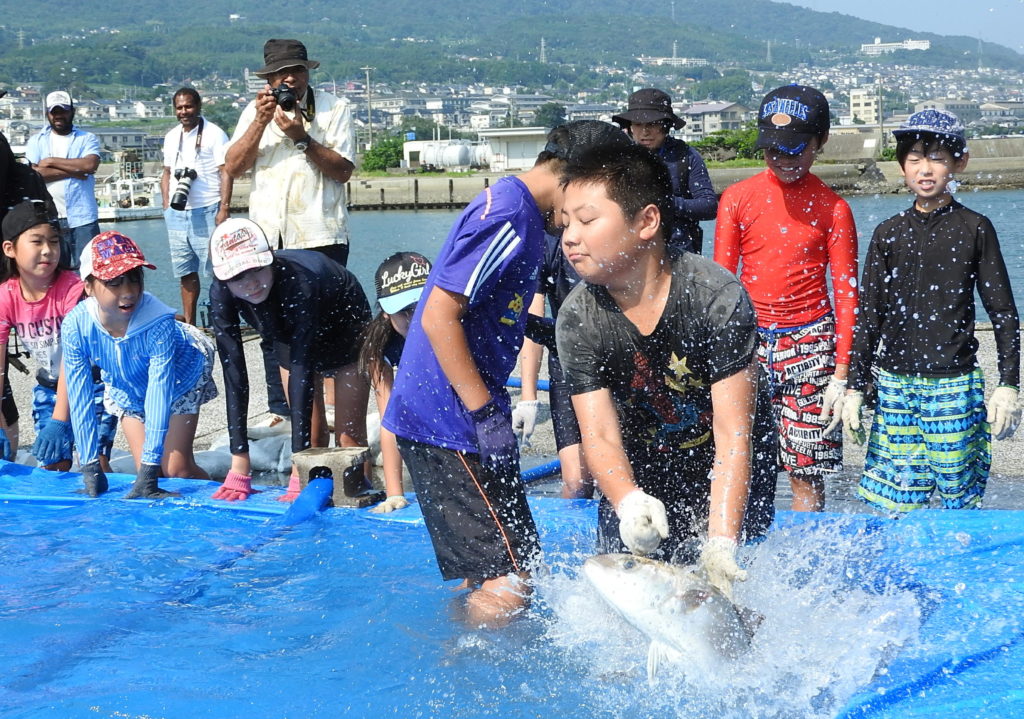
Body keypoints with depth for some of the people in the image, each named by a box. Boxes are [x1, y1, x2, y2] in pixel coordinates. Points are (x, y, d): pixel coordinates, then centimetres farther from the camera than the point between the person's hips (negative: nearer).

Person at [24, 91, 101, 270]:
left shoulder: (87, 139, 8)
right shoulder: (36, 141, 10)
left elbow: (90, 164, -12)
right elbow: (32, 173, -6)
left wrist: (52, 161, -6)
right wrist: (73, 170, -9)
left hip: (82, 218, -1)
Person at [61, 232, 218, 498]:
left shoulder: (159, 323, -42)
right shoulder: (75, 326, -34)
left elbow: (159, 396, -41)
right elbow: (80, 400, -27)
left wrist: (148, 471, -42)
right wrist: (90, 468, -25)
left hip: (180, 379, -3)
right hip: (128, 390, 3)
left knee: (176, 469, -8)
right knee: (148, 468, -4)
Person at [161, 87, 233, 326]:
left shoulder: (214, 134, -4)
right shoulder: (171, 137, 14)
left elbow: (226, 172, -8)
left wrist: (224, 208, -16)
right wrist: (166, 205, 11)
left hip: (206, 212, -6)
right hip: (177, 214, 6)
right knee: (185, 272, 11)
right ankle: (188, 324, 18)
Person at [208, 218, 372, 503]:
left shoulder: (299, 282, -43)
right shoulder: (221, 293, -30)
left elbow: (301, 369, -44)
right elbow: (234, 372, -31)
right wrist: (239, 464, -35)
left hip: (344, 333, -4)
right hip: (293, 340, 4)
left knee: (349, 436, -6)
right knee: (310, 431, 5)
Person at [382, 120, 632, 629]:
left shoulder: (516, 211, 15)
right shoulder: (507, 217, -17)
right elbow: (438, 316, -22)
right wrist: (486, 414, -21)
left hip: (460, 419, 11)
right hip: (448, 423, -11)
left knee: (487, 577, 16)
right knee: (508, 586, -11)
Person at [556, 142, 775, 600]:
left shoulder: (717, 297, -27)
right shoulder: (578, 320, -16)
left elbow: (733, 435, -28)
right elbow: (600, 435, -20)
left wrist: (721, 543, -38)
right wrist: (629, 503, -42)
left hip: (726, 480, -3)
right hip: (638, 481, 3)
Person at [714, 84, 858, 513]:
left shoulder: (832, 209, 2)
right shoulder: (737, 199, 5)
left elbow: (846, 293, 2)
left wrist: (841, 374, -5)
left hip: (810, 343, -1)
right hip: (749, 338, 1)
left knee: (807, 473, 0)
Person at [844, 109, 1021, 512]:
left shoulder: (974, 229, 2)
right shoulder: (889, 233, 8)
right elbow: (869, 316, 10)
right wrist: (855, 388, 6)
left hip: (954, 385, -2)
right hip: (894, 384, 2)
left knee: (959, 498, 0)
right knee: (899, 501, 2)